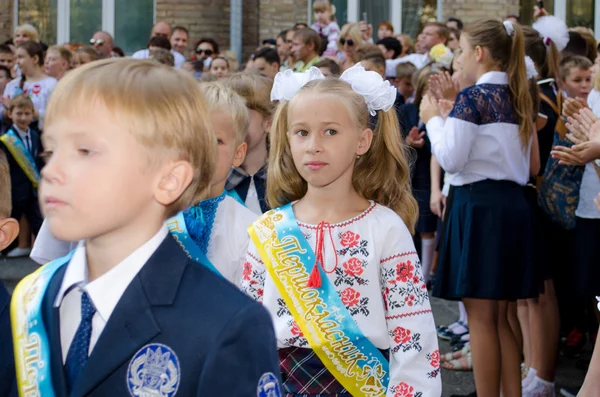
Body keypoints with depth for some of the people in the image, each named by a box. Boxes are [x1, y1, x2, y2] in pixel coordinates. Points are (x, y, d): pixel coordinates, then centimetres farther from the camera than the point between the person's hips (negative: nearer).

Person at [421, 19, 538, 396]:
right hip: (513, 206, 8)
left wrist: (433, 118, -1)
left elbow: (451, 159, -15)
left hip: (479, 206, -8)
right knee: (501, 318, 13)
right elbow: (533, 166, 17)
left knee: (481, 318, -3)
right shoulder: (520, 98, 13)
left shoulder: (473, 97, -11)